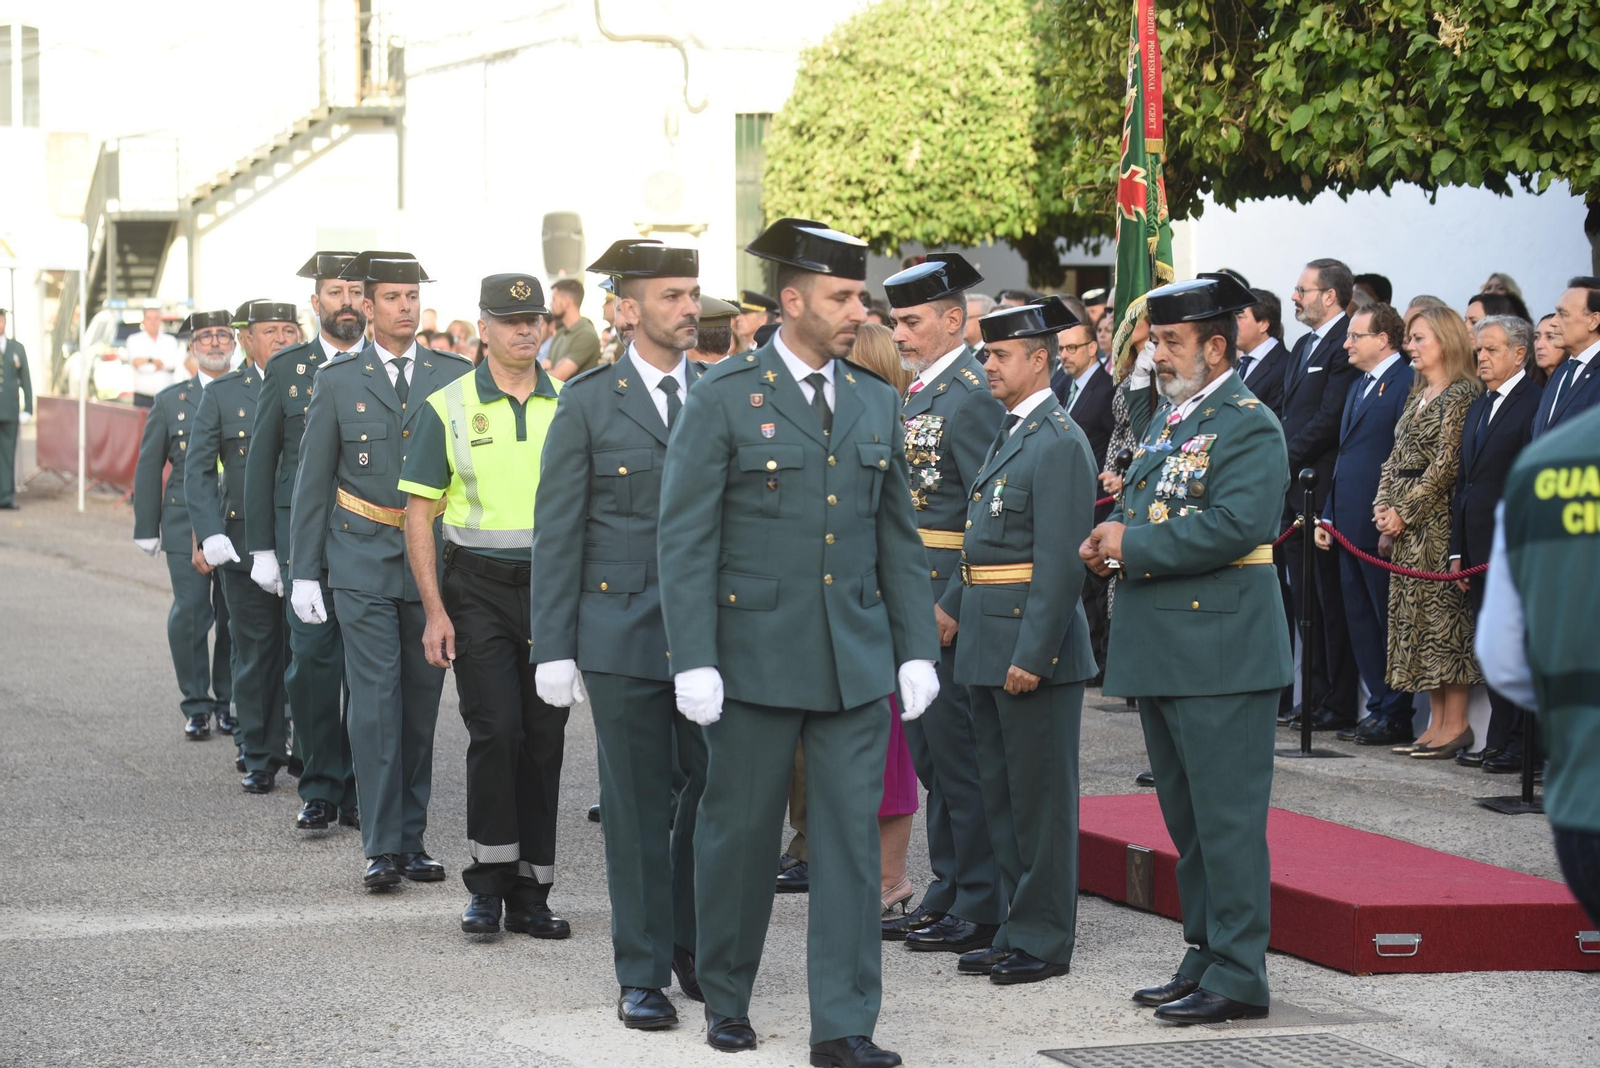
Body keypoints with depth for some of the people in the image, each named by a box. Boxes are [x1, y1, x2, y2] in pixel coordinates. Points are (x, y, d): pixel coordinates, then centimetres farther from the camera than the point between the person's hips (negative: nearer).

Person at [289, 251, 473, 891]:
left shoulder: (453, 376, 6)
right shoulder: (338, 380, 4)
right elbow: (313, 479, 6)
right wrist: (304, 570, 1)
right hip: (362, 559, -2)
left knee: (421, 701, 5)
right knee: (375, 700, -9)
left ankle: (411, 839, 13)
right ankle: (381, 846, -7)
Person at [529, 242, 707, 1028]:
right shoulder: (588, 404, 0)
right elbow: (557, 533, -1)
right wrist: (554, 645, -6)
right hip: (623, 632, -2)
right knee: (639, 807, 2)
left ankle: (694, 949, 23)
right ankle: (642, 974, 12)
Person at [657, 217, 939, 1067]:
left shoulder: (876, 402, 9)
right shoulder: (723, 398, -6)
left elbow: (898, 535, 13)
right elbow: (685, 537, -8)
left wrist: (917, 647, 7)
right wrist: (694, 660, -13)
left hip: (856, 661, 4)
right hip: (756, 657, -3)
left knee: (851, 839, 1)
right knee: (739, 830, 8)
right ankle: (726, 994, 27)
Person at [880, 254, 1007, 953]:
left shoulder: (972, 396, -15)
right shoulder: (916, 390, 14)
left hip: (952, 594, -10)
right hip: (913, 596, 10)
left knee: (957, 750, -4)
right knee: (929, 751, 14)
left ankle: (980, 909, 3)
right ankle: (946, 894, 23)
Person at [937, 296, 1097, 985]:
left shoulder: (1059, 444, -15)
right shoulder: (1011, 433, 15)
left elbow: (1060, 561, -20)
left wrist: (1032, 655, -22)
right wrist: (954, 605, 19)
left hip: (1032, 642, -10)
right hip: (988, 642, 10)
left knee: (1040, 795, -1)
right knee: (1000, 791, 14)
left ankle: (1045, 940, 6)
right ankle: (1017, 931, 23)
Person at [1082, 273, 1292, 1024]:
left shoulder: (1248, 426, -11)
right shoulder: (1167, 419, 17)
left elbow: (1237, 524, -24)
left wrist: (1134, 546, -17)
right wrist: (1109, 543, 2)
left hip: (1219, 651, -9)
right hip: (1161, 651, 9)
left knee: (1226, 820, -5)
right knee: (1186, 820, 15)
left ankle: (1238, 976, -1)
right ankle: (1204, 957, 24)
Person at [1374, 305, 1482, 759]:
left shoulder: (1461, 394, -10)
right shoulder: (1417, 395, 17)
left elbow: (1447, 464, -16)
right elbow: (1396, 457, 17)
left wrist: (1405, 511, -15)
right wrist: (1383, 504, 2)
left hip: (1437, 516, -9)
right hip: (1405, 520, 9)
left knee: (1442, 611, -8)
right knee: (1414, 615, 7)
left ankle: (1456, 724, -5)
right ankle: (1436, 722, 11)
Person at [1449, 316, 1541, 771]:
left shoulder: (1535, 404, -9)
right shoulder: (1478, 409, 19)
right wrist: (1458, 550, 15)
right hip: (1479, 550, 9)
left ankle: (1515, 746, 0)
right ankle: (1500, 742, 15)